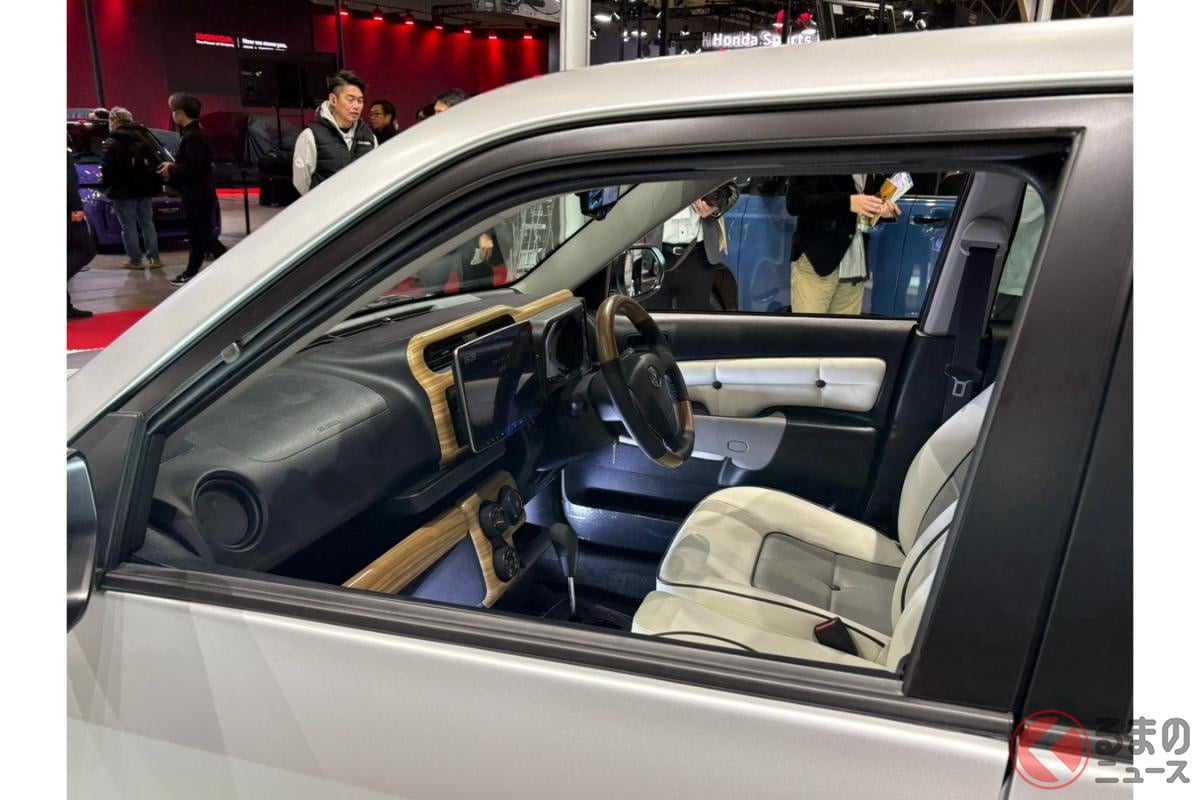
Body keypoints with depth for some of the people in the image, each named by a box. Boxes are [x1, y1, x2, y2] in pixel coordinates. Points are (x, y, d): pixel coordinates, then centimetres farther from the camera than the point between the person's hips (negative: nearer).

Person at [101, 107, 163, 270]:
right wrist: (154, 184, 11)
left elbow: (107, 169, -13)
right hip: (145, 189, 6)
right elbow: (157, 162, 9)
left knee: (129, 226, 1)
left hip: (124, 191, -6)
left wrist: (106, 186, 1)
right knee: (147, 223, 11)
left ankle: (135, 260, 3)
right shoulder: (145, 137, 9)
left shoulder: (113, 143, -10)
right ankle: (154, 258, 7)